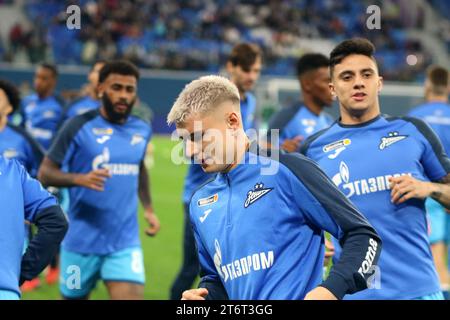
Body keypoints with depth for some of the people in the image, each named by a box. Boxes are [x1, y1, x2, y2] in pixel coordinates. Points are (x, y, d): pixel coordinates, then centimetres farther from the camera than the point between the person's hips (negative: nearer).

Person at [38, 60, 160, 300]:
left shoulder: (142, 130, 6)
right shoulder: (79, 126, -9)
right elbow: (45, 173, -9)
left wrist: (148, 208, 18)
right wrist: (80, 178, -27)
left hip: (125, 242, 3)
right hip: (82, 241, -2)